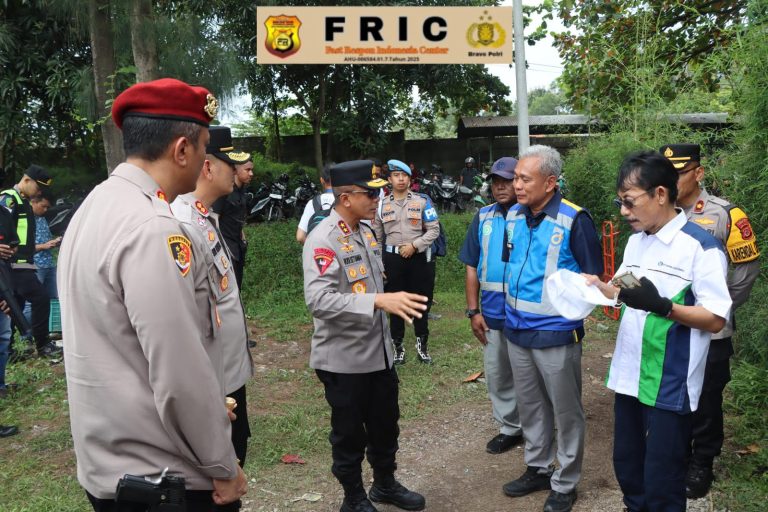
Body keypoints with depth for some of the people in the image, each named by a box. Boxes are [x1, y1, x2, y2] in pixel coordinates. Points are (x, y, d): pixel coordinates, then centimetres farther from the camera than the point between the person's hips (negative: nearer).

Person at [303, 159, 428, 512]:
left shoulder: (366, 231, 7)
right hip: (344, 359, -8)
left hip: (380, 351, 8)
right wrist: (379, 301, -39)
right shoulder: (322, 240, -21)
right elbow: (318, 301, -32)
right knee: (349, 433, 11)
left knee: (385, 425, 21)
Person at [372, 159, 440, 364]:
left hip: (419, 257, -1)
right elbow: (376, 237, 11)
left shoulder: (422, 201, 1)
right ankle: (397, 345, 19)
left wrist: (414, 245, -13)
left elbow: (434, 230, -3)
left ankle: (422, 343, 21)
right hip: (393, 259, 1)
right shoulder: (381, 205, 6)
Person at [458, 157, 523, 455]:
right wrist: (473, 311, 2)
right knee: (497, 375, 15)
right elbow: (472, 267, 7)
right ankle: (510, 427, 32)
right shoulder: (483, 218, 5)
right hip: (492, 313, 4)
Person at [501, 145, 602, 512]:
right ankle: (537, 469, 38)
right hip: (516, 330, 6)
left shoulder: (574, 219, -16)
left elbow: (593, 277, -8)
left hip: (556, 333, -6)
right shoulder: (513, 216, 3)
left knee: (565, 411, 10)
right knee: (530, 406, 19)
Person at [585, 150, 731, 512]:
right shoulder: (636, 240, 9)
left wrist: (662, 306, -30)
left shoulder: (700, 246, -15)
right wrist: (599, 286, -4)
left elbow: (716, 319, -17)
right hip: (628, 375, 7)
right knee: (626, 467, 21)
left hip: (669, 385, -7)